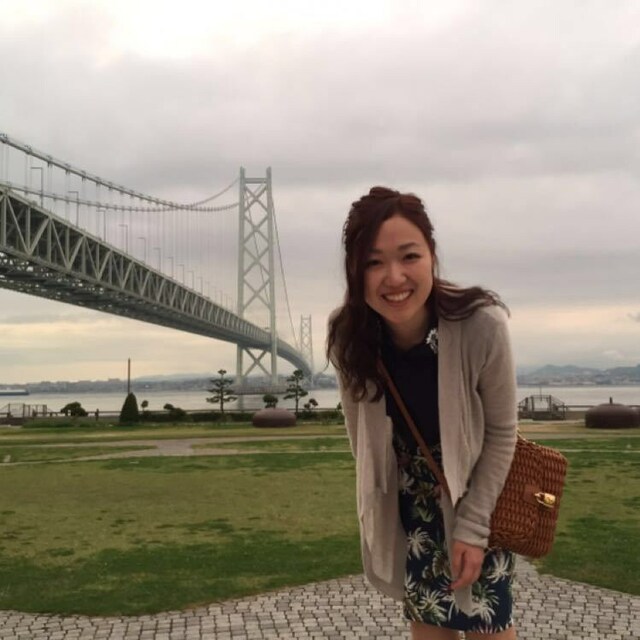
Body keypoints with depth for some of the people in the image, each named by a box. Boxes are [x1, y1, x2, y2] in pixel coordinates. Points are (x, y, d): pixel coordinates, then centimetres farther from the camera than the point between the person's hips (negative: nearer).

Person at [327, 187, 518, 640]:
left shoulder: (482, 324, -30)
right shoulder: (349, 336, -21)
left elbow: (501, 433, -17)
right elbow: (361, 432, -4)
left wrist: (473, 525, -17)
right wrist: (378, 505, 4)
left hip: (480, 495, -2)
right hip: (411, 500, 3)